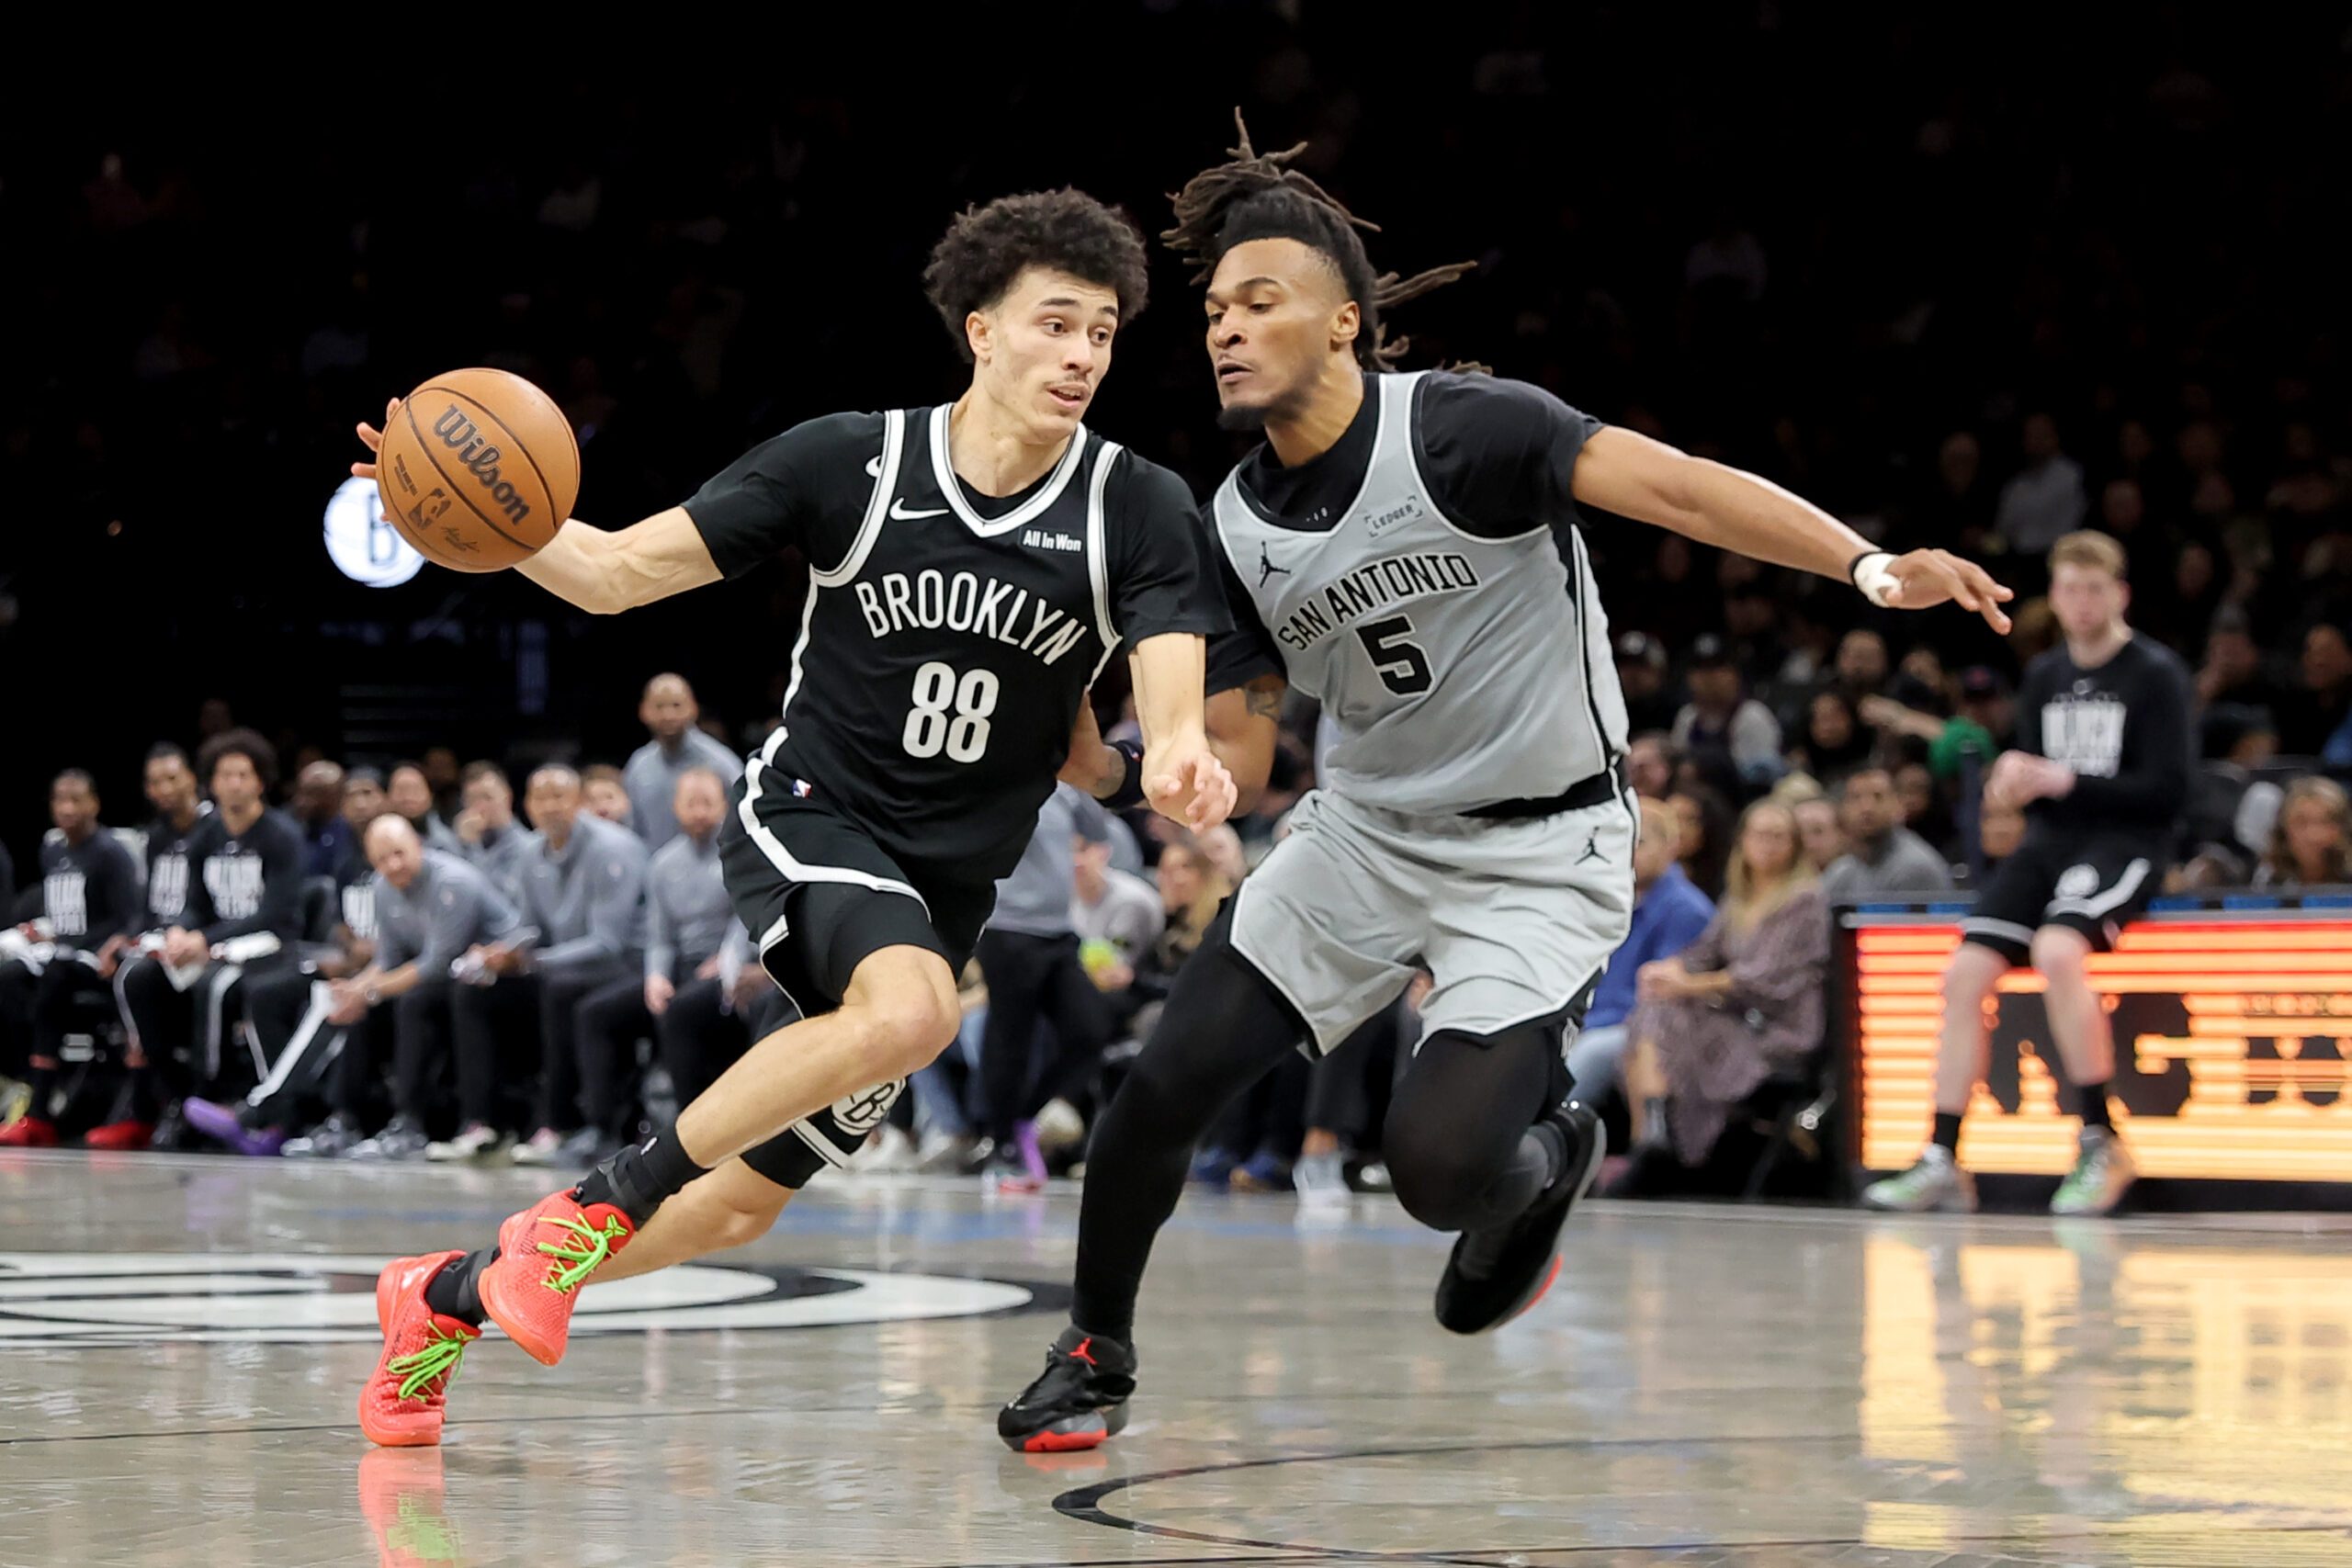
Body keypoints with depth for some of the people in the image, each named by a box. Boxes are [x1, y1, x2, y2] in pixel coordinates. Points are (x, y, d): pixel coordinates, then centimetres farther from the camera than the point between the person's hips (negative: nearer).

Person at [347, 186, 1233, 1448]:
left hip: (944, 886, 4)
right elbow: (618, 573, -9)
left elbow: (1171, 701, -19)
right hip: (809, 819, -3)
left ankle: (450, 1295, 30)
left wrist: (1177, 761, -43)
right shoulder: (852, 460, -10)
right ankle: (590, 1208, -24)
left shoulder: (1139, 509, -7)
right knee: (913, 1010, -37)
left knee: (743, 1207, 7)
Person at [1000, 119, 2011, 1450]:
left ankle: (1549, 1155, 18)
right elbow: (1237, 750, 8)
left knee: (1439, 1164, -20)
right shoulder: (1238, 529, 0)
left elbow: (1672, 485, -31)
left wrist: (1866, 565, -44)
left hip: (1541, 852, -6)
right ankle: (1097, 1356, 20)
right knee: (1167, 1083, -4)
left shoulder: (1463, 431, -20)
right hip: (1368, 830, 6)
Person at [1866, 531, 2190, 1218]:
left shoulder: (2156, 675, -6)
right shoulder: (2045, 676, 14)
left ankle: (2101, 1143, -23)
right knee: (1965, 974, -9)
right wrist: (2013, 780, -5)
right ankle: (1942, 1164, -3)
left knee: (2056, 949, -34)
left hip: (2125, 843, -7)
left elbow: (2166, 792, -13)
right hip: (2050, 842, 7)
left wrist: (2064, 780, -19)